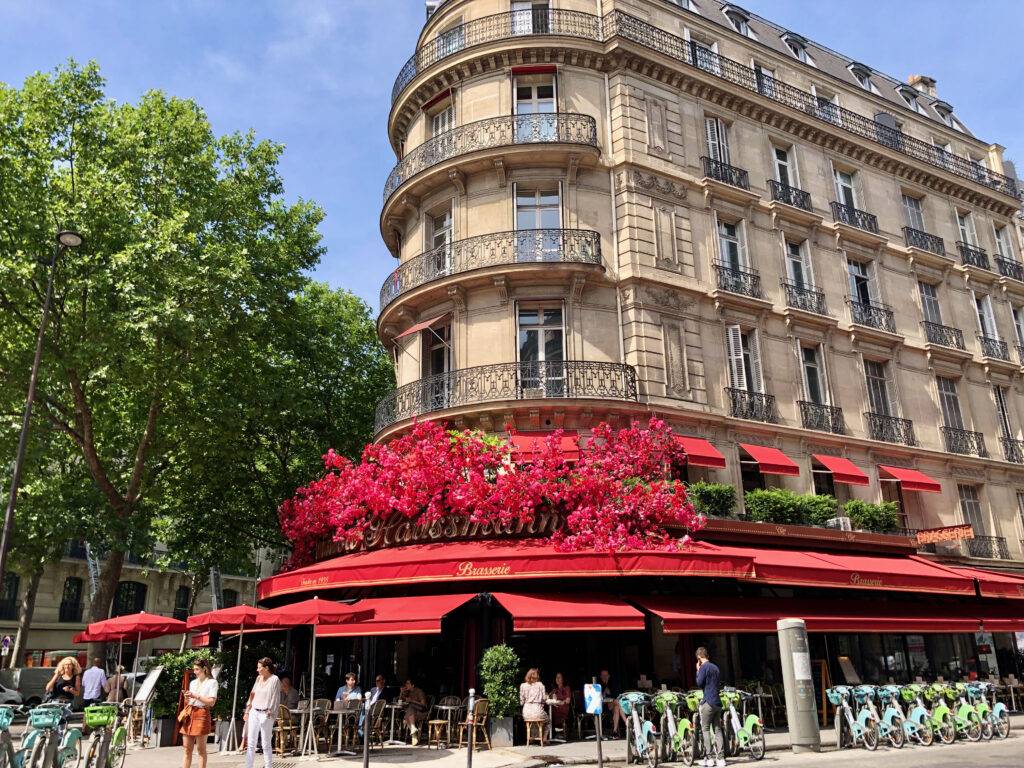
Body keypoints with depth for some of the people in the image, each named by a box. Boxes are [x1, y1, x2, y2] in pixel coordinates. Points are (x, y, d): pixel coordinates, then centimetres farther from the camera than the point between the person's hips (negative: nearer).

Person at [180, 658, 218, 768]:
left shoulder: (212, 682, -1)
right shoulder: (193, 683, 17)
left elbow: (212, 702, -9)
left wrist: (196, 696, -12)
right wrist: (187, 700, 2)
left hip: (202, 714, -6)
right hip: (189, 714, 6)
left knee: (201, 749, -2)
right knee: (187, 749, 4)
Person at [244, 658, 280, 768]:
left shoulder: (274, 679, -9)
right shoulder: (258, 678, 10)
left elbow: (275, 699, -11)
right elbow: (253, 694, 17)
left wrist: (269, 714, -14)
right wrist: (247, 710, 12)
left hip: (265, 714, -6)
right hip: (254, 712, 6)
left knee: (266, 744, 1)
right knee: (251, 743, 8)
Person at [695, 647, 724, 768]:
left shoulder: (704, 667, -8)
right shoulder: (715, 667, 15)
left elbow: (699, 684, -8)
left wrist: (698, 671, 2)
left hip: (708, 702, -7)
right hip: (718, 702, 7)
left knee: (705, 729, -2)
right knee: (718, 729, 6)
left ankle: (709, 757, -5)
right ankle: (720, 757, 3)